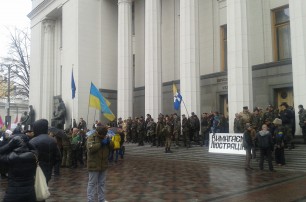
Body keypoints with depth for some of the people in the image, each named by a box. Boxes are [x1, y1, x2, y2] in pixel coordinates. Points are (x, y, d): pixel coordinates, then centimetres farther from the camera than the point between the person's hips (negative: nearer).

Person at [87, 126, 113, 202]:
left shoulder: (105, 137, 9)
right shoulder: (91, 138, -12)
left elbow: (112, 146, 8)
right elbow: (90, 148, -27)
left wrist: (108, 142, -13)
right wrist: (101, 143, -25)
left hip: (103, 165, 7)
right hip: (94, 165, -7)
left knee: (102, 183, 16)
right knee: (92, 184, -1)